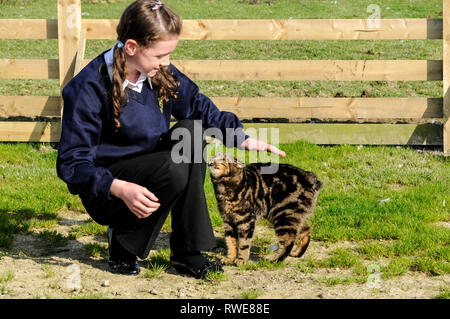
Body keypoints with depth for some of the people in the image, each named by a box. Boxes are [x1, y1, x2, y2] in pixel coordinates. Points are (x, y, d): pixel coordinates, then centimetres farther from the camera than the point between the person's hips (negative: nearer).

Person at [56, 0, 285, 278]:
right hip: (106, 189, -7)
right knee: (174, 169, -32)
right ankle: (123, 249, -8)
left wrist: (242, 138, -4)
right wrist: (120, 189, -37)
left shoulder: (160, 73, -3)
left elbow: (198, 106, 11)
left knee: (190, 130, -18)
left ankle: (187, 251, -15)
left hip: (147, 170, 7)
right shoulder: (89, 88, -23)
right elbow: (72, 163, -22)